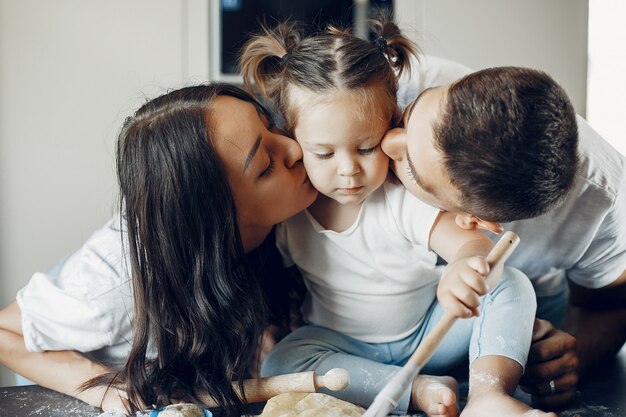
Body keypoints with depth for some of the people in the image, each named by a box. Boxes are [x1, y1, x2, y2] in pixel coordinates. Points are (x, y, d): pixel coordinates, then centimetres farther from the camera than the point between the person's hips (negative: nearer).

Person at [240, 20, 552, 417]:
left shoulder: (405, 198, -21)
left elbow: (474, 241, -36)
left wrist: (467, 263, -59)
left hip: (427, 334, 0)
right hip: (344, 346, 1)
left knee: (512, 285, -20)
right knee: (278, 362, -30)